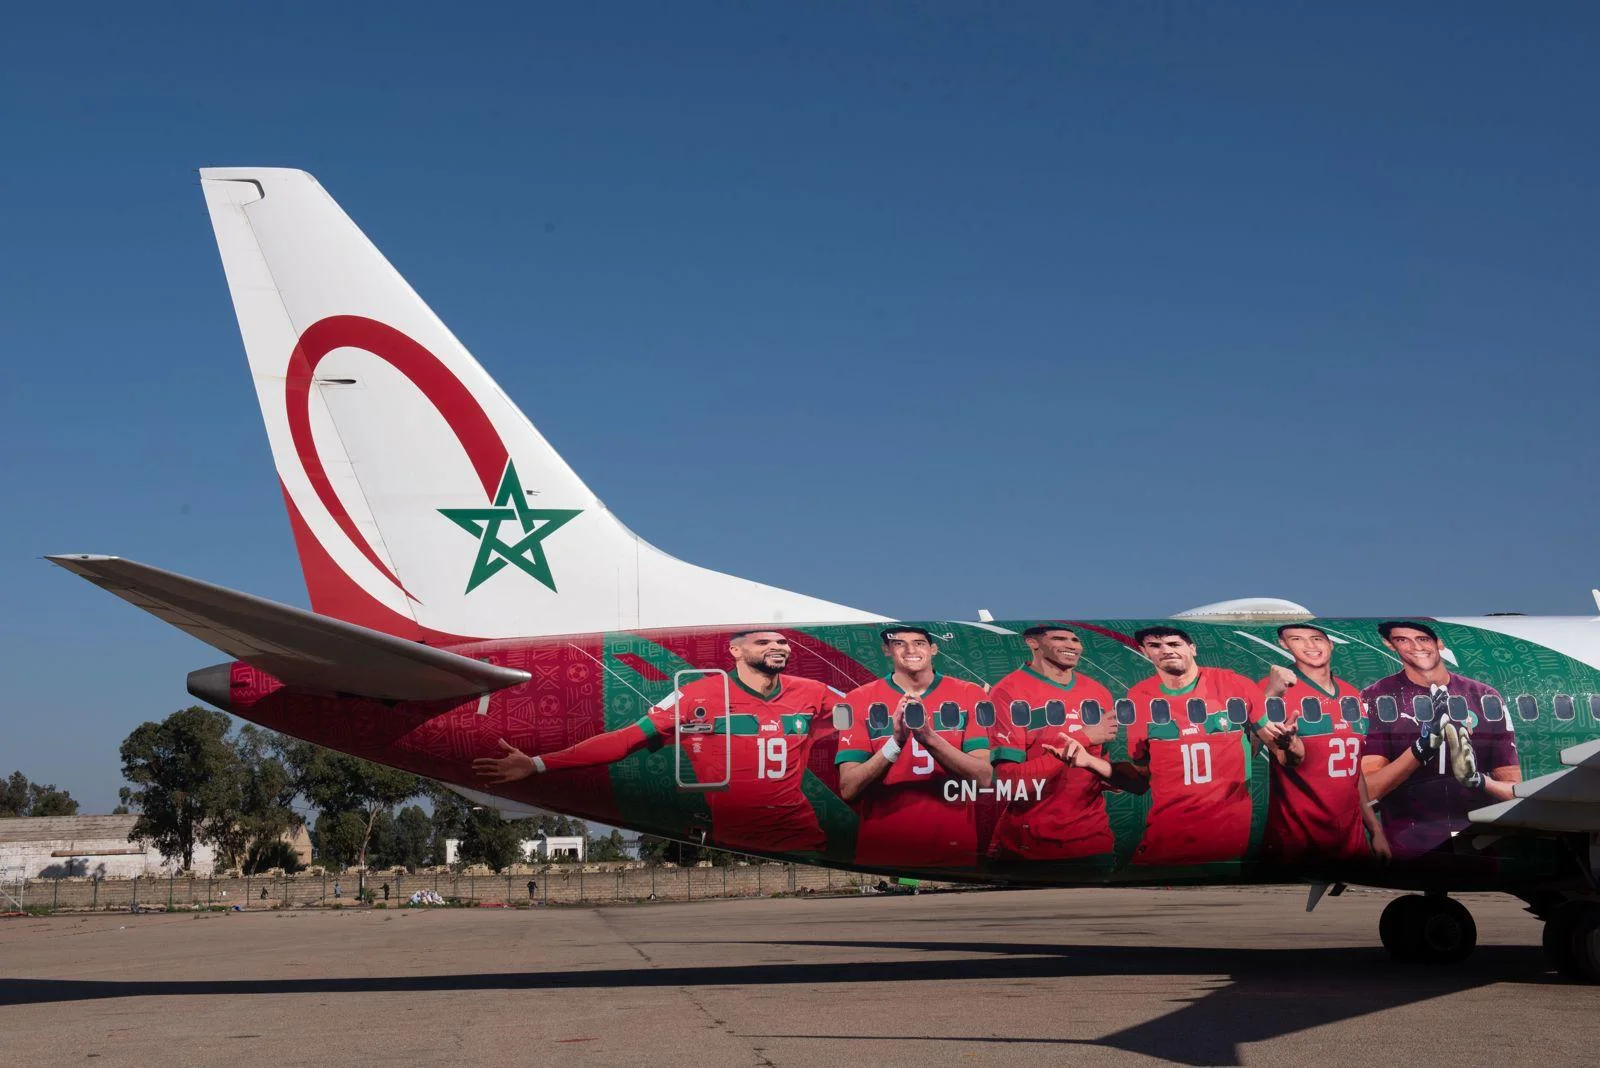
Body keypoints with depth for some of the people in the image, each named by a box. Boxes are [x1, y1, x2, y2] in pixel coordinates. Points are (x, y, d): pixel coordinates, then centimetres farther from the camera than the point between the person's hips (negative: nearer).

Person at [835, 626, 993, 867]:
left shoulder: (969, 695, 1)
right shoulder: (859, 700, -1)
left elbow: (984, 779, -10)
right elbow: (848, 790, -9)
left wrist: (929, 737, -23)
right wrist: (896, 741, -22)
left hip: (955, 853, 1)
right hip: (881, 854, -1)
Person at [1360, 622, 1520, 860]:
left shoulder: (1486, 697, 11)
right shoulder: (1377, 699, 4)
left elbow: (1515, 788, 11)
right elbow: (1369, 789, -6)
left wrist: (1477, 780, -11)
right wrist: (1422, 747, -19)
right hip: (1410, 852, -2)